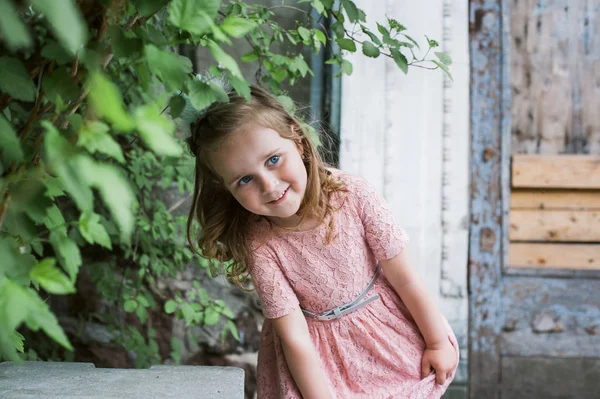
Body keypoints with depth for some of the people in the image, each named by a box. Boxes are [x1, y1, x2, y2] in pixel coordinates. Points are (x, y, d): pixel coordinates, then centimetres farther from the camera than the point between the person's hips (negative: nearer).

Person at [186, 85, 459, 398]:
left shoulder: (354, 195, -21)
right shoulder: (260, 246, -23)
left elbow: (406, 279, -12)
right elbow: (295, 338, -20)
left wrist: (438, 342, -4)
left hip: (389, 325, 2)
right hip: (323, 352, -1)